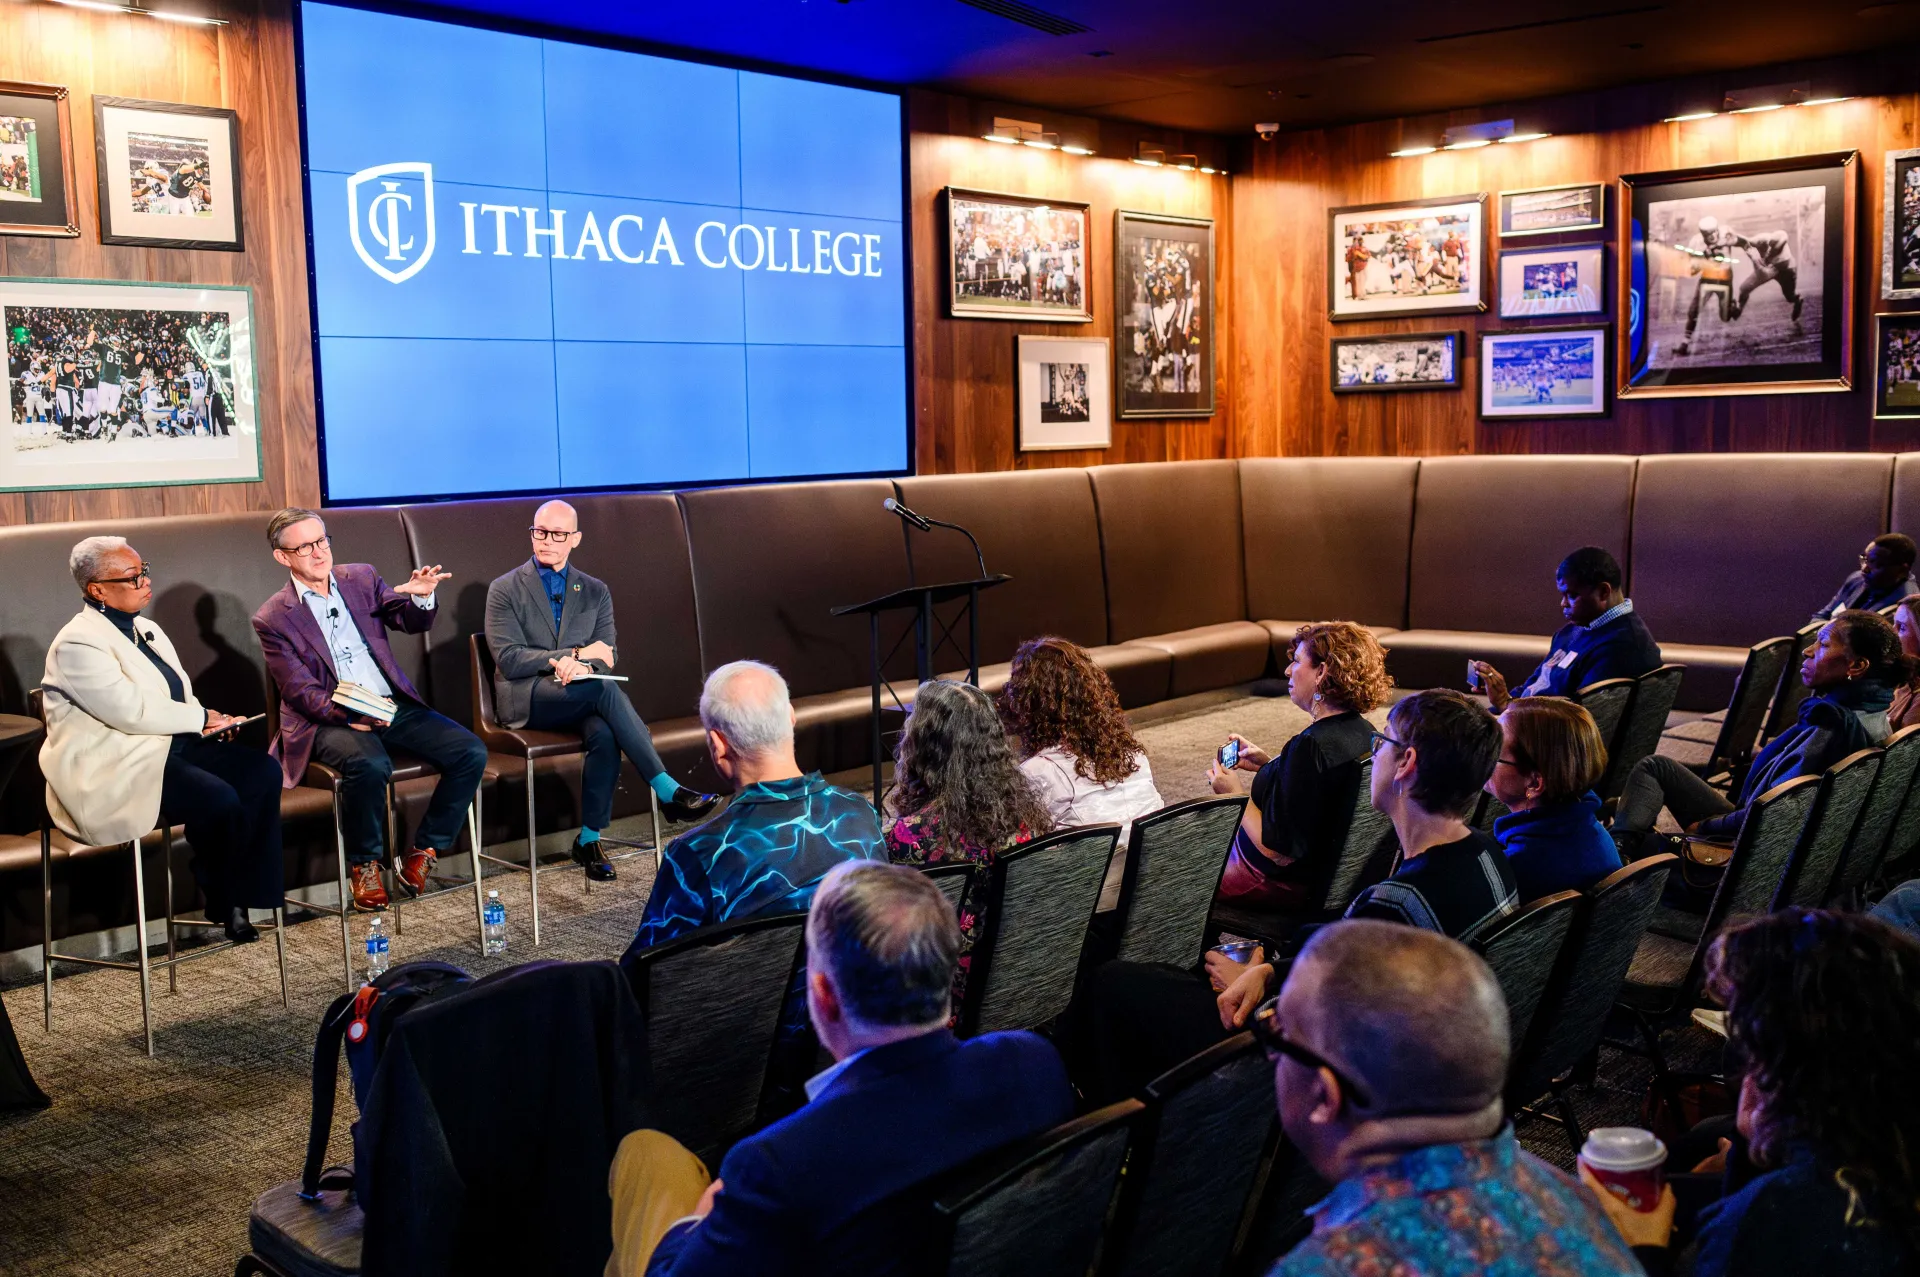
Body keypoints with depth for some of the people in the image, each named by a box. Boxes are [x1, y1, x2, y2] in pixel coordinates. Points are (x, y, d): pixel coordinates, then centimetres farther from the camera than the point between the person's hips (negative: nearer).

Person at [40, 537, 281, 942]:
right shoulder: (77, 644, -14)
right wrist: (202, 718, -13)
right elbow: (132, 711, -23)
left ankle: (246, 895, -6)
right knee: (219, 800, -28)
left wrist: (209, 720, -2)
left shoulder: (146, 629, 15)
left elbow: (180, 696, 20)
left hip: (170, 744, 10)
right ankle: (222, 905, -4)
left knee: (263, 772, -9)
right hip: (118, 767, -10)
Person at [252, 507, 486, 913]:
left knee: (471, 752, -16)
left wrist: (421, 596, -16)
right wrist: (347, 714, -25)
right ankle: (363, 864, -11)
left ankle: (423, 852, -1)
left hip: (395, 706, 5)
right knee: (369, 765, -37)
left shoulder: (361, 578, 11)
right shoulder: (273, 618, -1)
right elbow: (300, 692, -7)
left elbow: (412, 622, 9)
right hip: (329, 720, -5)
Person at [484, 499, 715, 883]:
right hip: (526, 697, -3)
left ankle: (588, 840, -19)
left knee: (605, 735, -33)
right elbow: (508, 659, -7)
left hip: (579, 694, 3)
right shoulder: (504, 589, 3)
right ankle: (667, 790, -33)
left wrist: (583, 667, -18)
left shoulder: (595, 591, 14)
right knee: (605, 689, -33)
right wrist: (576, 654, -16)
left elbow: (608, 655, 8)